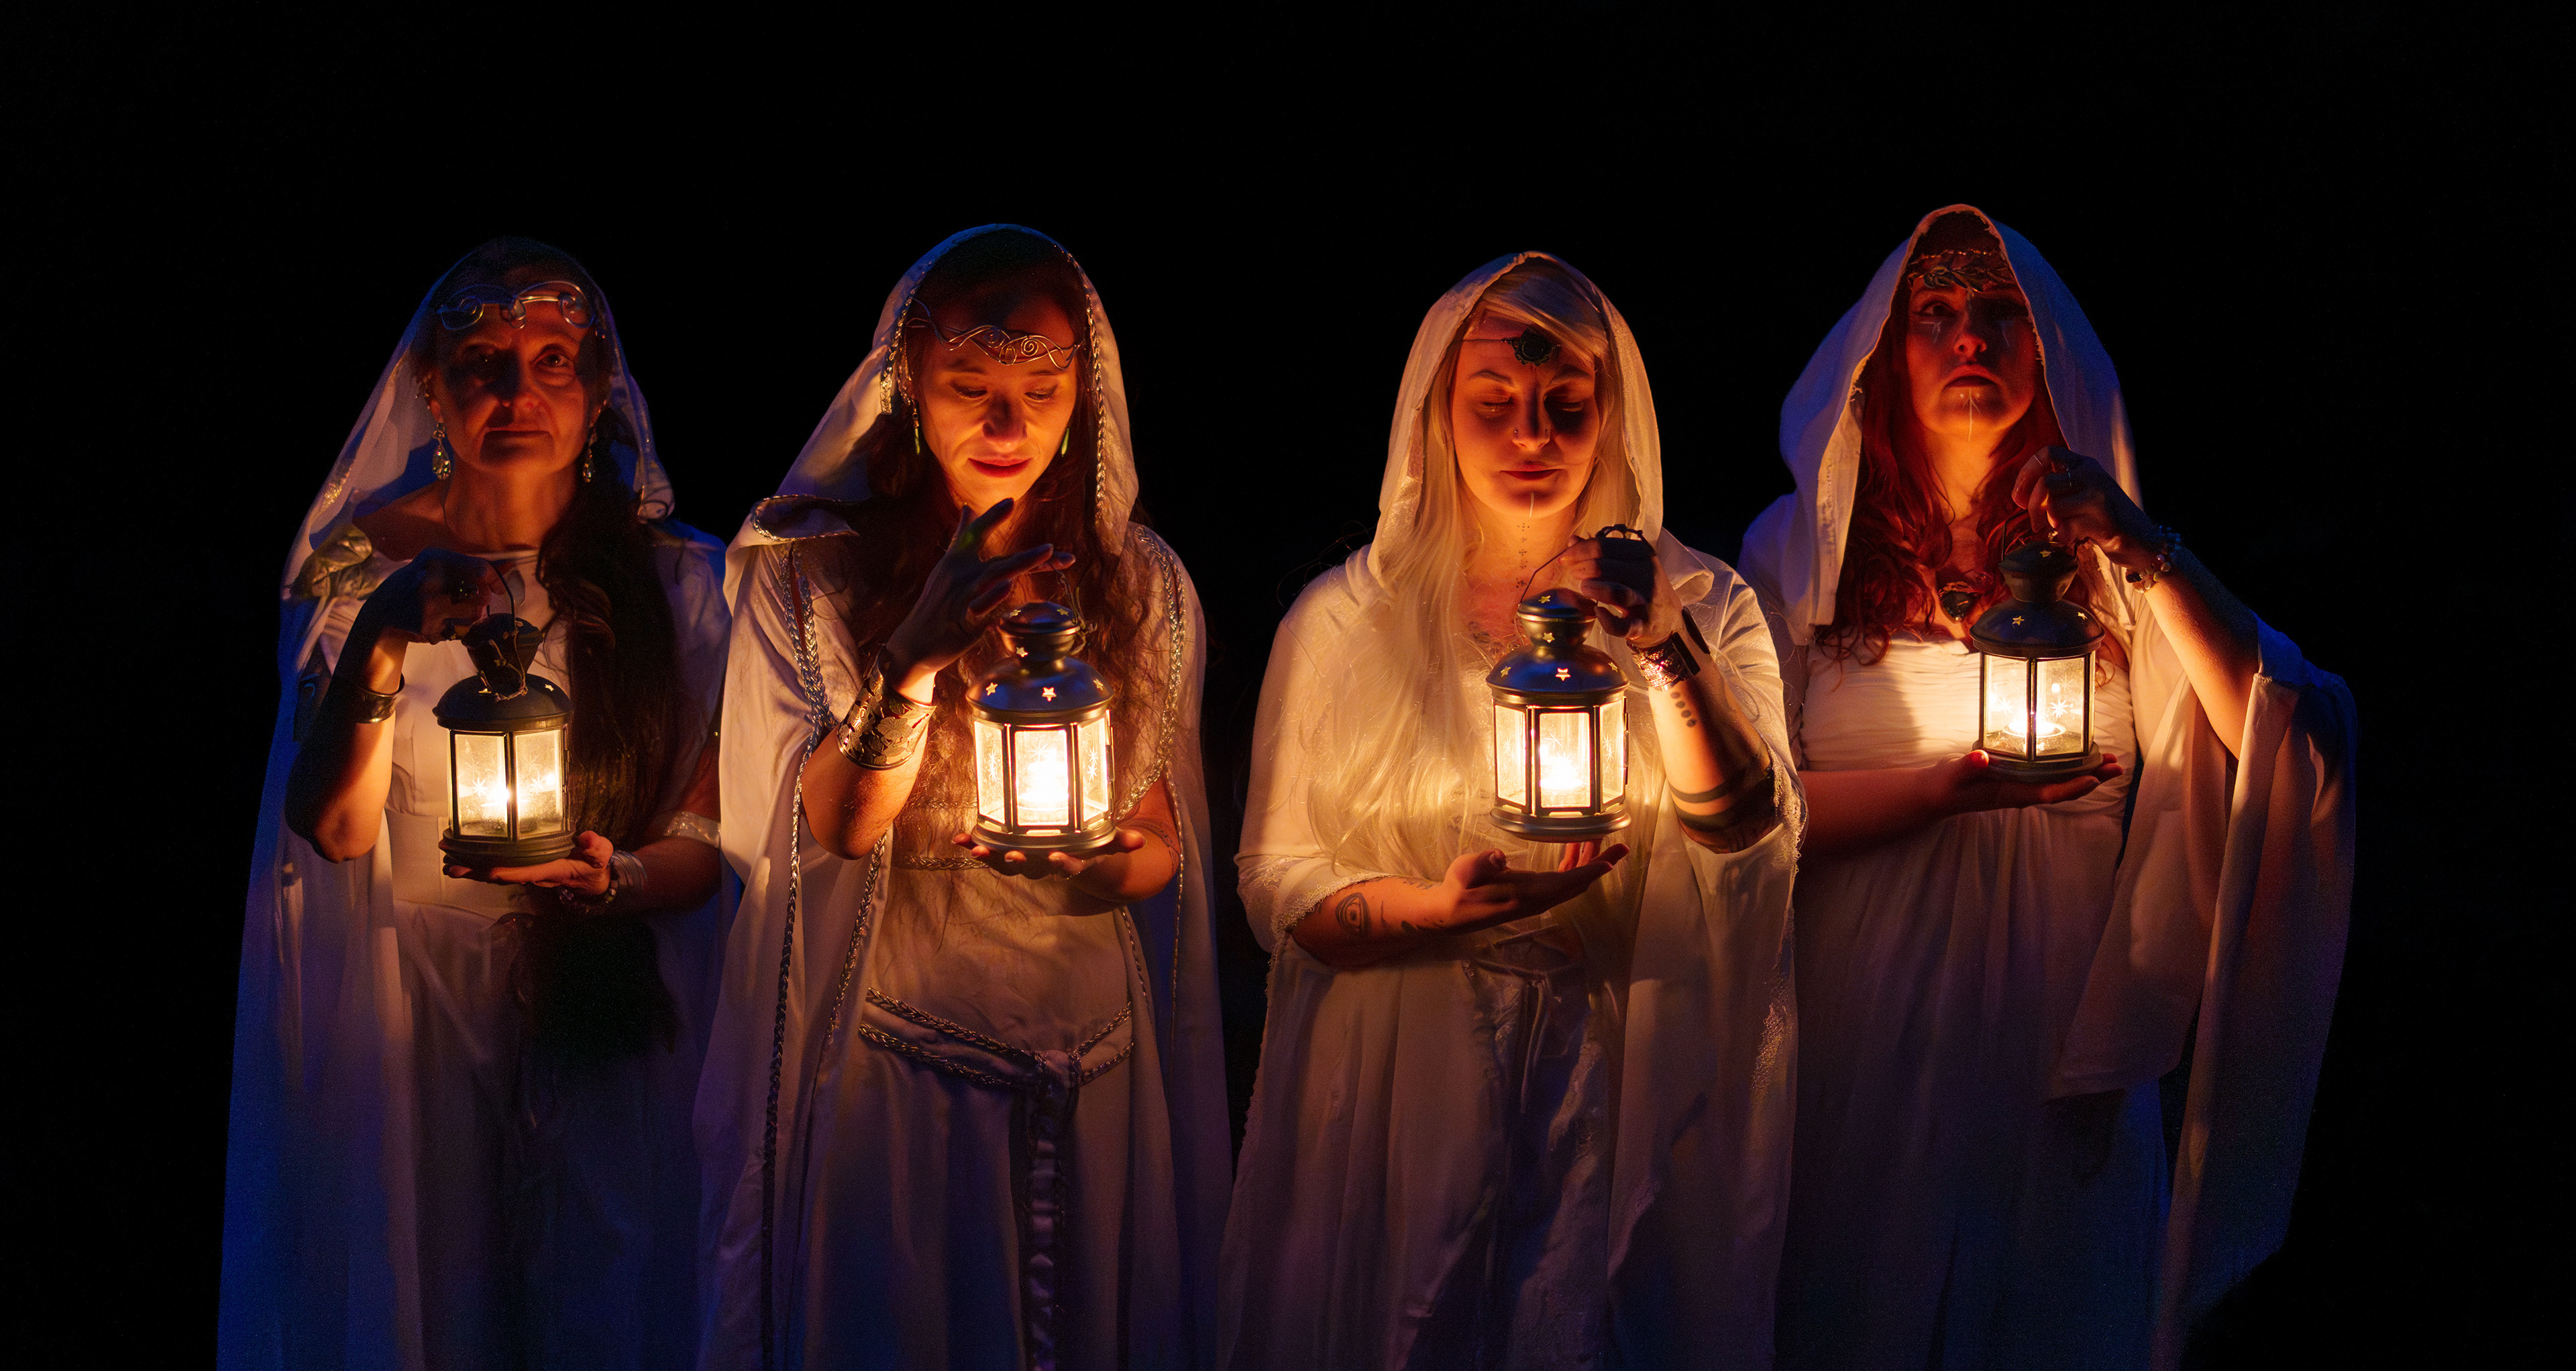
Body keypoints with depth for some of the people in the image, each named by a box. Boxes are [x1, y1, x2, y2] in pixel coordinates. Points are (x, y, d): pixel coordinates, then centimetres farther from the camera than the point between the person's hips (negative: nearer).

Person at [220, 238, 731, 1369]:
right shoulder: (363, 564, -2)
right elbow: (332, 828, -11)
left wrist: (612, 881, -23)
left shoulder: (673, 578, -2)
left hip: (608, 1020, 1)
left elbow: (710, 838, -1)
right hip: (412, 1014, 0)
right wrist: (381, 642, -25)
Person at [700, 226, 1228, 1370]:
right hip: (893, 1054, -3)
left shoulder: (1141, 585, 6)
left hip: (1093, 1063, 3)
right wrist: (919, 654, -30)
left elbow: (1168, 840, 8)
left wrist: (1110, 863, -16)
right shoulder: (812, 576, -3)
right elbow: (830, 829, -13)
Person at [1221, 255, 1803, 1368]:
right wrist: (1444, 909, -22)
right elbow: (1276, 885, -4)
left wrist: (1665, 648, -25)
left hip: (1619, 1090, 0)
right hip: (1403, 1097, 0)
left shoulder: (1704, 604, 2)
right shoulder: (1342, 621, 0)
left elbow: (1756, 842, -12)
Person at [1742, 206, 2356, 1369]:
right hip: (1859, 1041, -1)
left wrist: (2146, 553, -19)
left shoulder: (2102, 556, 5)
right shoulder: (1798, 551, 3)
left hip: (2055, 1040, 1)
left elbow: (2278, 738, -9)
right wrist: (1945, 789, -18)